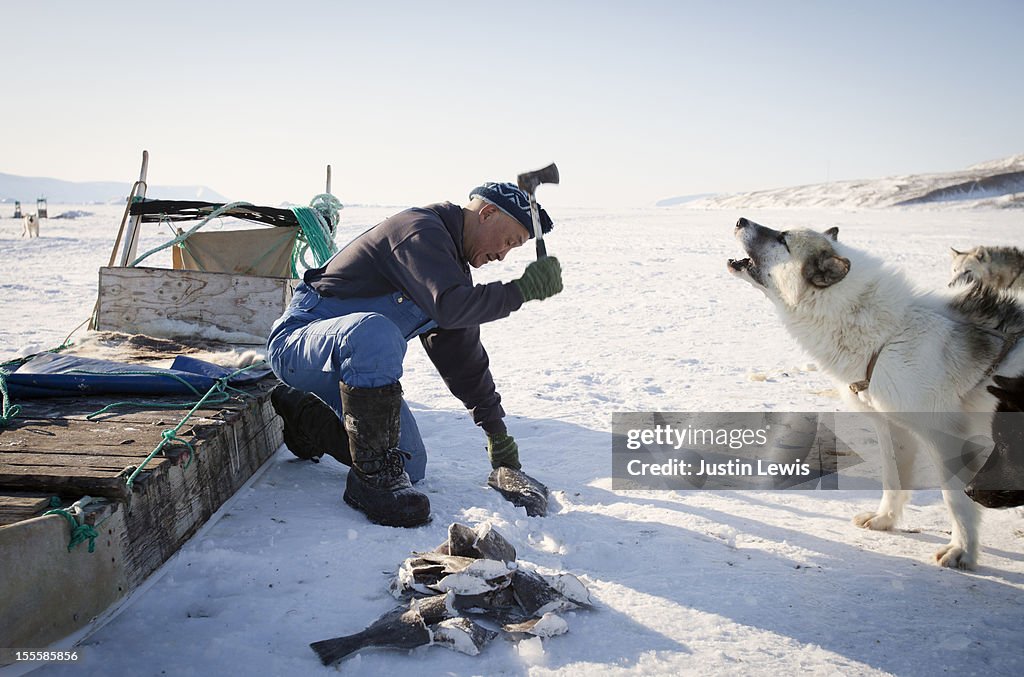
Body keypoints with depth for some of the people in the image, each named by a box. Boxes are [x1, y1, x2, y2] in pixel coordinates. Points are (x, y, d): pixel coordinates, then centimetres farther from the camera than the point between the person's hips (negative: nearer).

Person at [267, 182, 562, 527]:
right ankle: (372, 478, -28)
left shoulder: (451, 262, 12)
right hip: (298, 338, -9)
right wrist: (525, 288, -25)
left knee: (411, 466, 4)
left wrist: (496, 429, 18)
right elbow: (450, 307, -35)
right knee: (374, 331, -42)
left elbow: (461, 351, 17)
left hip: (351, 362, 9)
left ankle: (303, 414, 23)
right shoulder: (419, 230, -18)